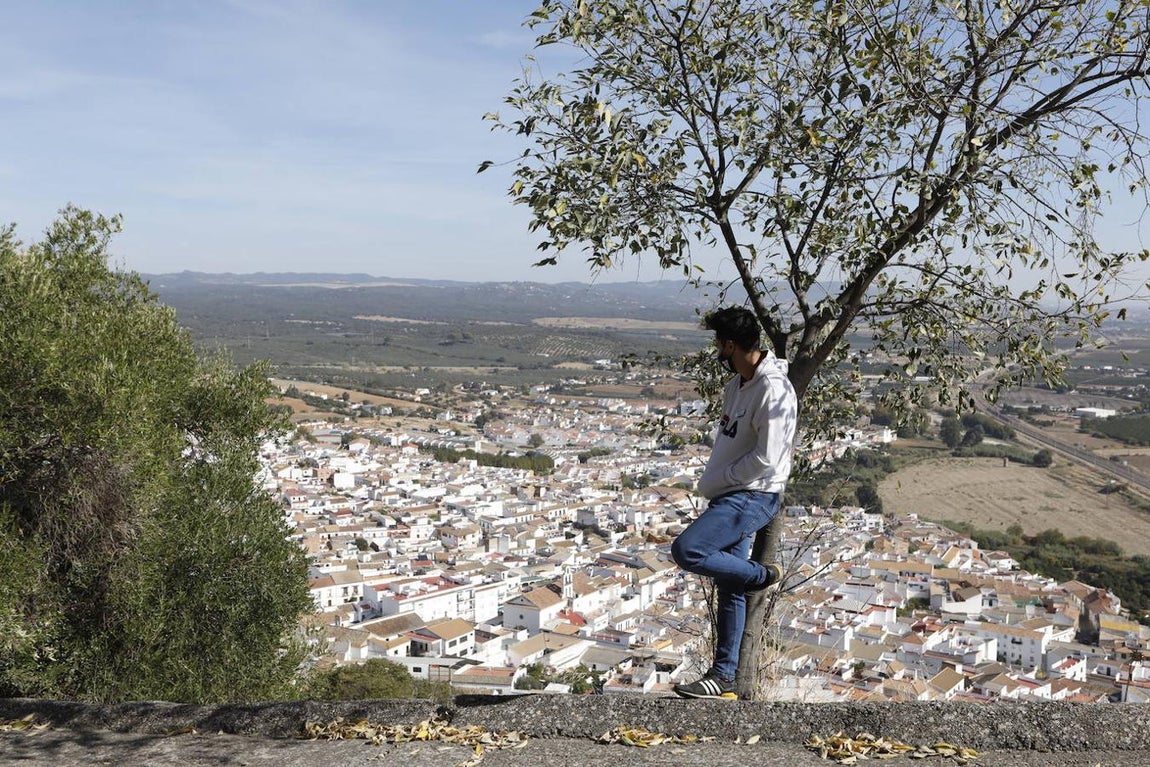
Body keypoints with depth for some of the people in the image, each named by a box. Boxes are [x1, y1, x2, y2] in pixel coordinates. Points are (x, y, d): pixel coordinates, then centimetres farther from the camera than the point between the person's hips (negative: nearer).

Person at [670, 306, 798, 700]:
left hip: (752, 497, -9)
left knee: (686, 550, -23)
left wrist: (716, 480, -12)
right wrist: (713, 482, 8)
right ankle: (723, 677, 19)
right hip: (730, 495, 9)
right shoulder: (736, 384, 12)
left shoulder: (773, 389, -18)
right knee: (729, 589, 12)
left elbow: (766, 459, -22)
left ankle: (762, 575, 0)